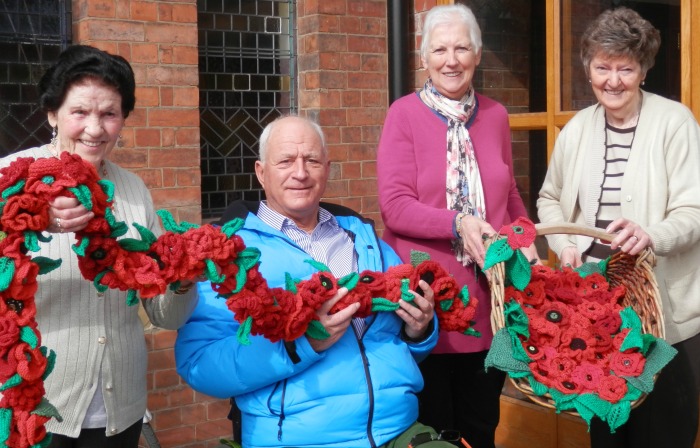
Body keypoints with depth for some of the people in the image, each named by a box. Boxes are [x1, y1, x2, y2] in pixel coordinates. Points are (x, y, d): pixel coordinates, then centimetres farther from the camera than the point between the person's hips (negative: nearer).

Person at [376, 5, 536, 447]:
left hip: (487, 296, 4)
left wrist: (527, 244, 1)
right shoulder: (404, 113, -6)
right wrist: (458, 223, -26)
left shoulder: (495, 115, 8)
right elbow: (395, 206, -13)